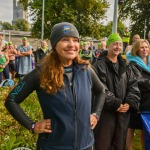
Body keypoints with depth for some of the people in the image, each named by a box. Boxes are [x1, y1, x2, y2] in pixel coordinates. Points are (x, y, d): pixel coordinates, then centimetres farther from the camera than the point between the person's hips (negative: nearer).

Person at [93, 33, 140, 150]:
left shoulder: (125, 66, 12)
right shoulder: (100, 65, -8)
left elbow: (133, 86, 6)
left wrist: (129, 103, -9)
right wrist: (116, 104, -18)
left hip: (123, 112, 6)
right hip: (105, 112, -6)